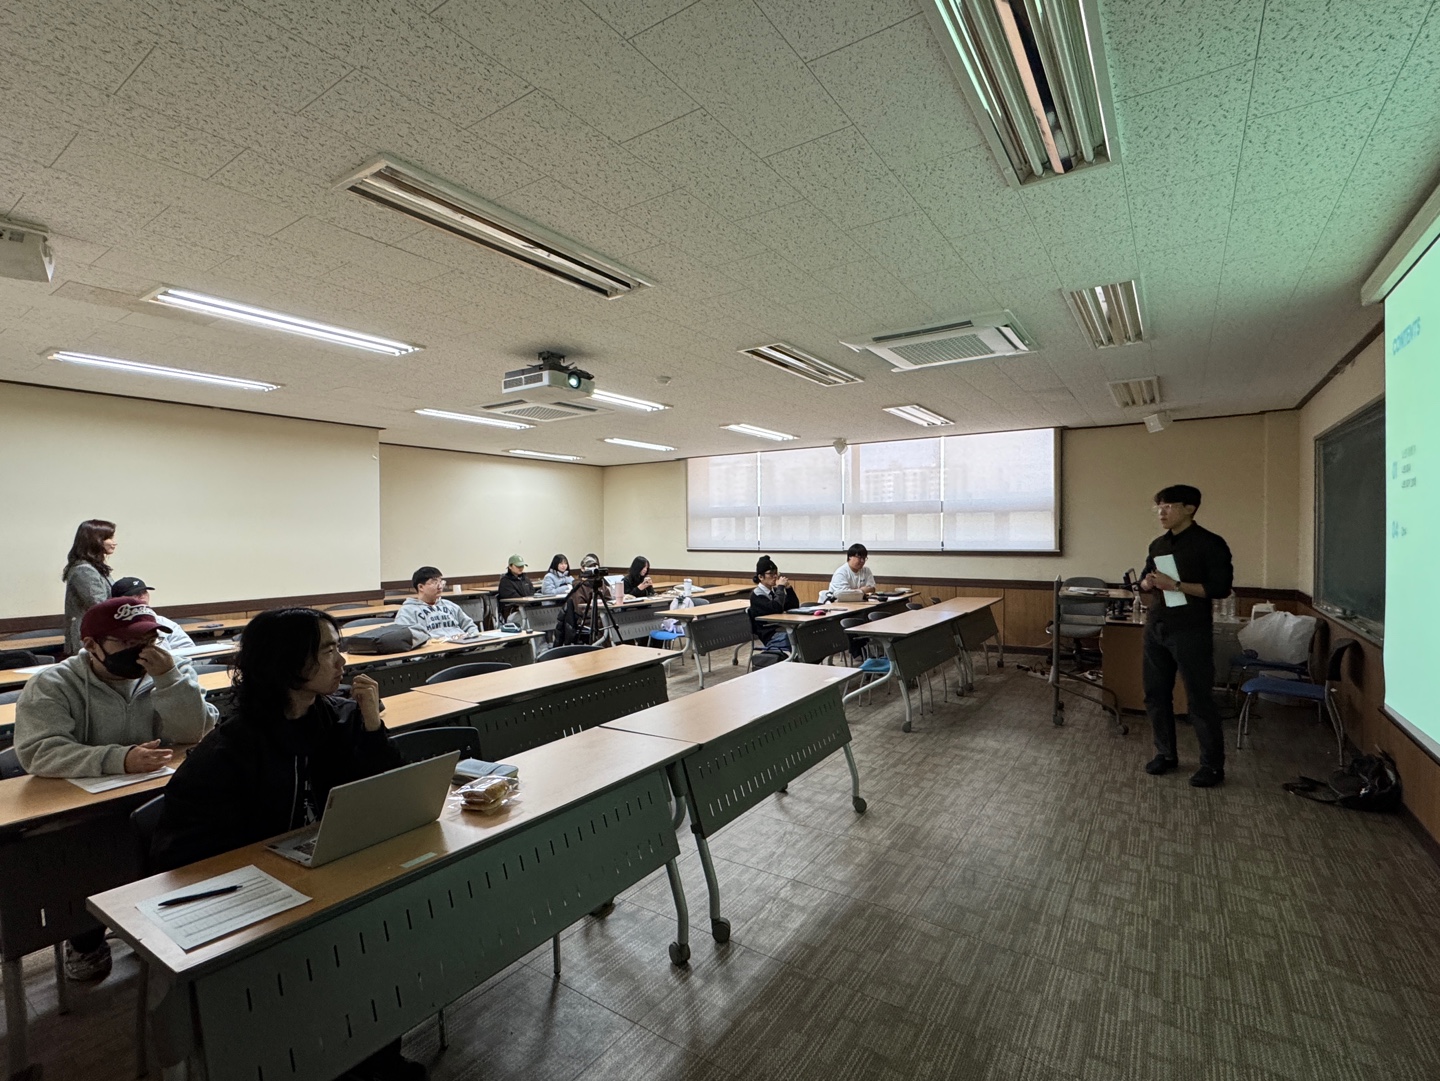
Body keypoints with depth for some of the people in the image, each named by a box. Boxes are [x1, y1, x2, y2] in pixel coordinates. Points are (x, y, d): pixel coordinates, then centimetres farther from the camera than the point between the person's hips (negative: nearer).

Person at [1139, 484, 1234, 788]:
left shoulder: (1210, 543, -7)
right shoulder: (1158, 544, 12)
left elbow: (1221, 588, -13)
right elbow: (1145, 580, 19)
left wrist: (1176, 585, -20)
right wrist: (1148, 582, -4)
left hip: (1190, 632, -6)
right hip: (1155, 628, 7)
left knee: (1199, 699, 0)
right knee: (1156, 694, 11)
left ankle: (1213, 765, 13)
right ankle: (1166, 754, 26)